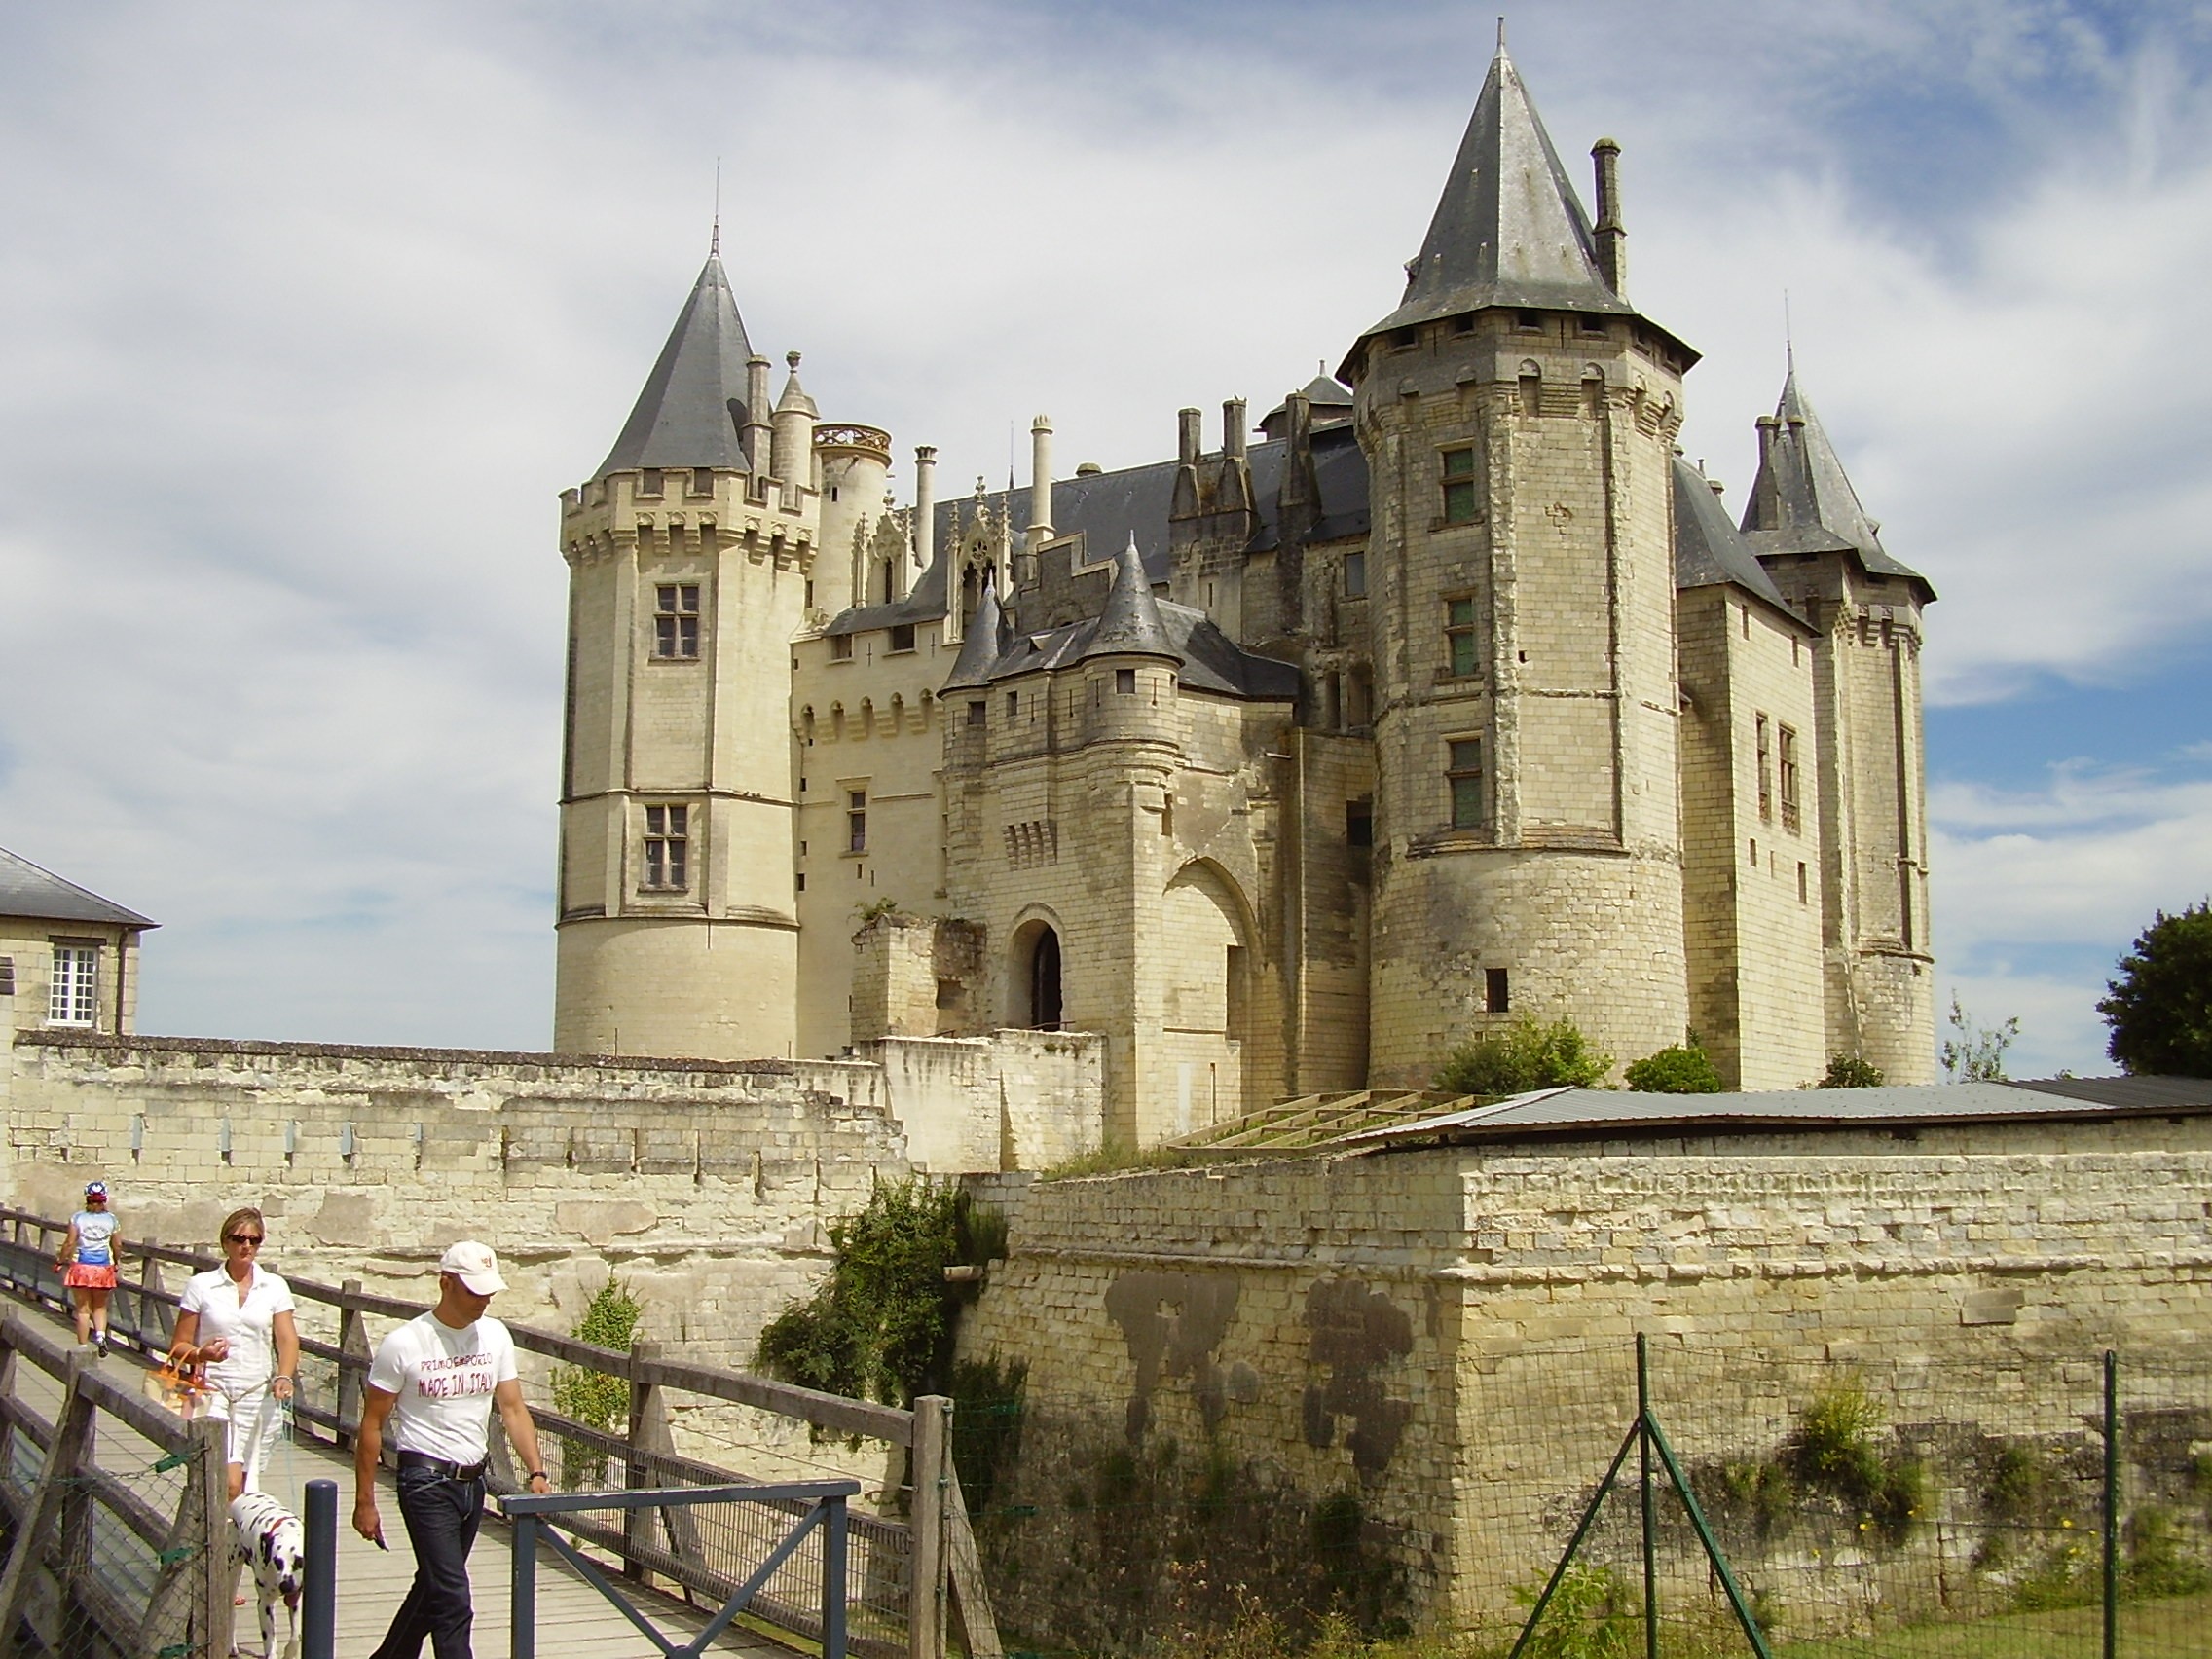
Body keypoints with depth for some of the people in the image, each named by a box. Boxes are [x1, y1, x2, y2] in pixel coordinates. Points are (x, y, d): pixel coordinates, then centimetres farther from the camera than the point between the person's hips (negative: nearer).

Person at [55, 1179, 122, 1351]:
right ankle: (100, 1334, -8)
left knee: (83, 1309, 6)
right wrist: (116, 1262, 22)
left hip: (81, 1266, -1)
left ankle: (82, 1347, 7)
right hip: (103, 1267, 1)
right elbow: (117, 1246, 4)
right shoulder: (111, 1219, 1)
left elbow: (70, 1243, -7)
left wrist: (60, 1261, 6)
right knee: (100, 1306, 17)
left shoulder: (78, 1218, -4)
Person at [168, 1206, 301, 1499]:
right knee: (228, 1483, -18)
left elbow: (287, 1339, 0)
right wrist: (202, 1354, -18)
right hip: (213, 1390, -2)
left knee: (246, 1485, 6)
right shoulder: (200, 1286, 2)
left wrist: (284, 1377, -19)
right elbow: (178, 1346, 4)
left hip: (257, 1394, 2)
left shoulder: (275, 1287, 7)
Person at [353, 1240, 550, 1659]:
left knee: (433, 1587, 19)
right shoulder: (403, 1344, -12)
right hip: (427, 1482, -6)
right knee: (452, 1601, -10)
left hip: (473, 1481, 6)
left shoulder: (495, 1336, 3)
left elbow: (513, 1408, 5)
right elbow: (372, 1425, -5)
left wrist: (536, 1472, -7)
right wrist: (364, 1502, -5)